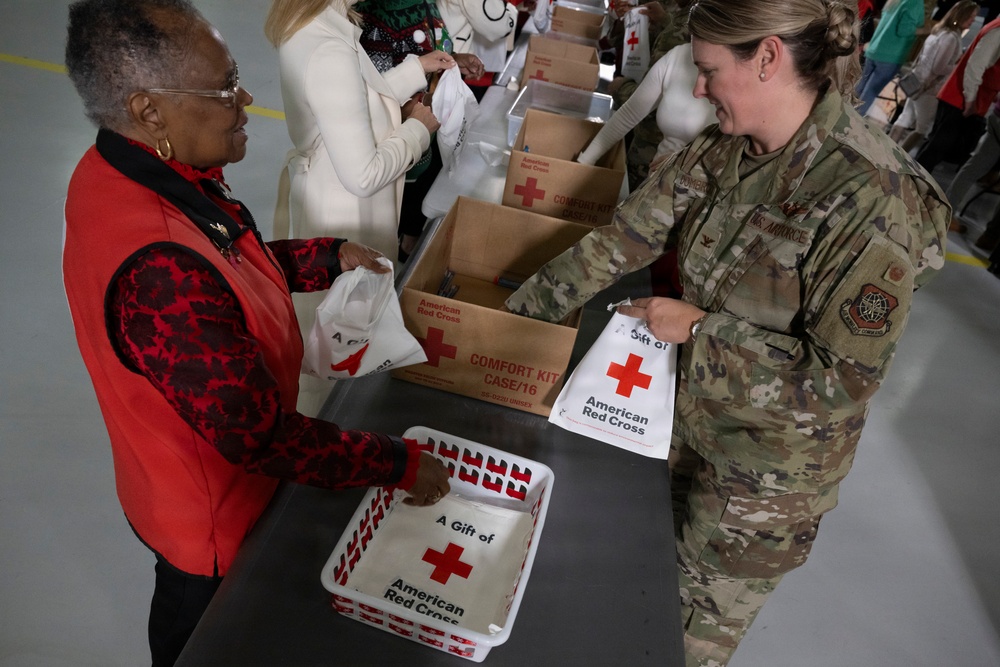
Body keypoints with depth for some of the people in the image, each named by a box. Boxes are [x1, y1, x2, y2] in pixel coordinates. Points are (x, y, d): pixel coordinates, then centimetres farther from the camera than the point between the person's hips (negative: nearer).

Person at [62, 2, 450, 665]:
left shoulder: (122, 169, -11)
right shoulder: (157, 273, -43)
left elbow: (225, 262, 6)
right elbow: (263, 436, -35)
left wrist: (328, 258, -1)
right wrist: (401, 464, -24)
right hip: (209, 514, -8)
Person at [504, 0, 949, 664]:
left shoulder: (874, 200, -29)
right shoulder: (725, 150, -8)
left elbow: (842, 380, -27)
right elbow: (626, 237, -4)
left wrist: (698, 329, -24)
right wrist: (519, 308, -2)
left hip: (766, 472, -6)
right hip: (685, 417, 6)